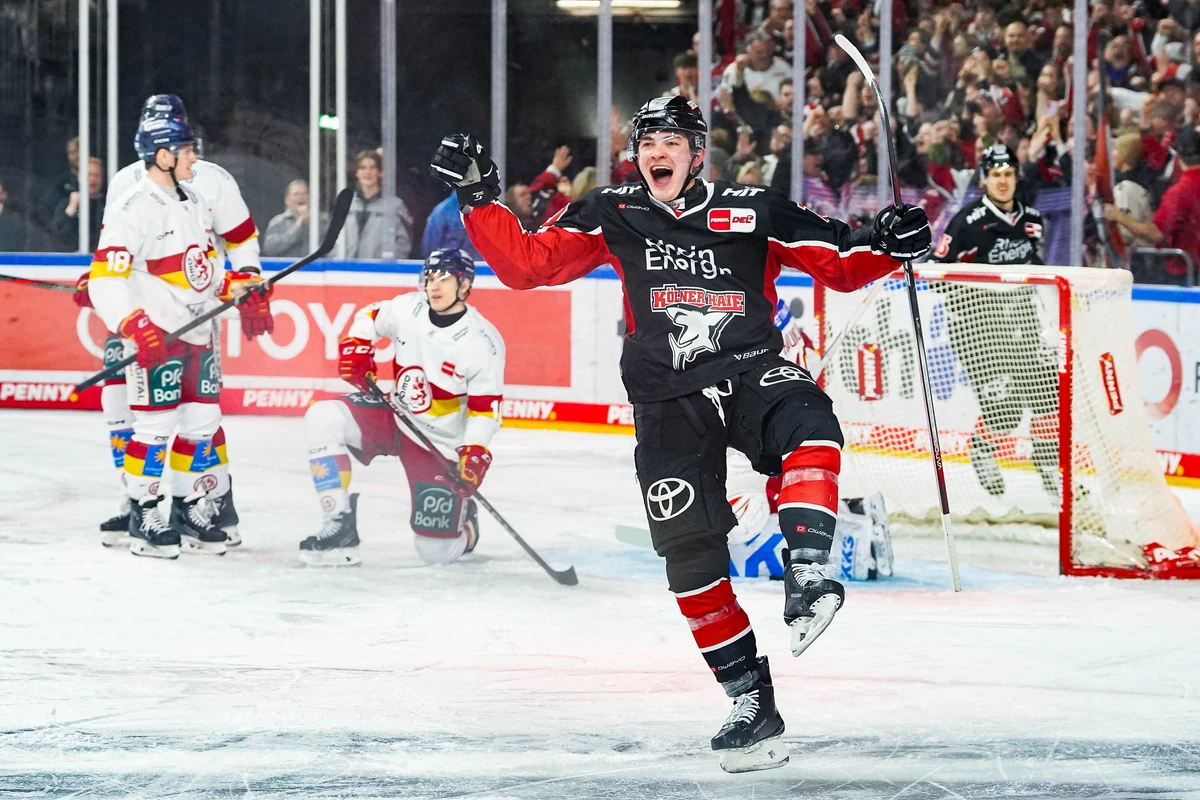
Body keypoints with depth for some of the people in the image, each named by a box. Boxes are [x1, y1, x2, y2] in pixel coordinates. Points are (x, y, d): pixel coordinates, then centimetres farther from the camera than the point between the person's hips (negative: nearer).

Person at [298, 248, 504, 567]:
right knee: (323, 418, -22)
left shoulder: (483, 342, -19)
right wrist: (356, 348, -6)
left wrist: (473, 456, -28)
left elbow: (485, 410, -16)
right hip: (397, 416, 4)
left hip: (441, 443, -4)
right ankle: (340, 526, -17)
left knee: (436, 550, -8)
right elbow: (368, 317, 12)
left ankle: (462, 522, 34)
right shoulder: (407, 309, -9)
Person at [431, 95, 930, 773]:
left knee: (807, 422, -37)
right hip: (669, 405, 2)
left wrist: (887, 246, -11)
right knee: (691, 557, -3)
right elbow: (525, 264, 5)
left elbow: (841, 264, 8)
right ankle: (752, 702, 5)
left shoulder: (754, 212, 3)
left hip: (752, 374, -2)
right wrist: (480, 199, -4)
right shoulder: (612, 218, 7)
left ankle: (809, 572, -41)